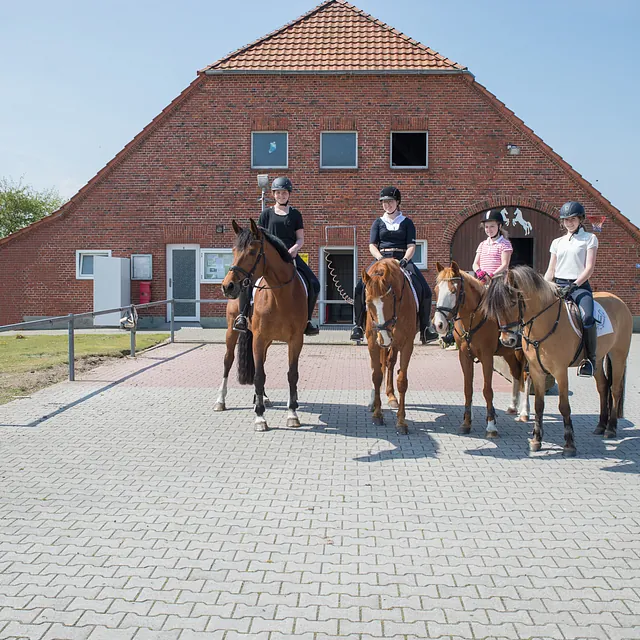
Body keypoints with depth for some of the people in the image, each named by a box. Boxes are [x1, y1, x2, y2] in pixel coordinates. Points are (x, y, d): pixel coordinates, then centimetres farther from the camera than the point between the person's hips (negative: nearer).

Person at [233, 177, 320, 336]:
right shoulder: (267, 213, 11)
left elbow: (300, 239, 9)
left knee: (313, 284, -14)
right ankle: (242, 316, -15)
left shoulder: (295, 214, 13)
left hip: (291, 255, 1)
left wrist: (294, 249, -12)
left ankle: (306, 320, -1)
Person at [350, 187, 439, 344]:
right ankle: (359, 325, -12)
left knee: (424, 289, -19)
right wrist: (381, 258, -14)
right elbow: (372, 245, 6)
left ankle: (425, 327, -8)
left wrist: (404, 260, -17)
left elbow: (411, 246, 3)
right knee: (361, 287, -22)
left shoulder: (407, 223, 12)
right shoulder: (378, 223, 15)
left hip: (403, 260, 0)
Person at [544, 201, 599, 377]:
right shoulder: (557, 242, 18)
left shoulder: (589, 239, 6)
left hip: (580, 286, -4)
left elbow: (589, 268, -5)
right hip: (558, 286, 5)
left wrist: (573, 285, -18)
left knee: (587, 318, -32)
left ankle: (590, 358, -17)